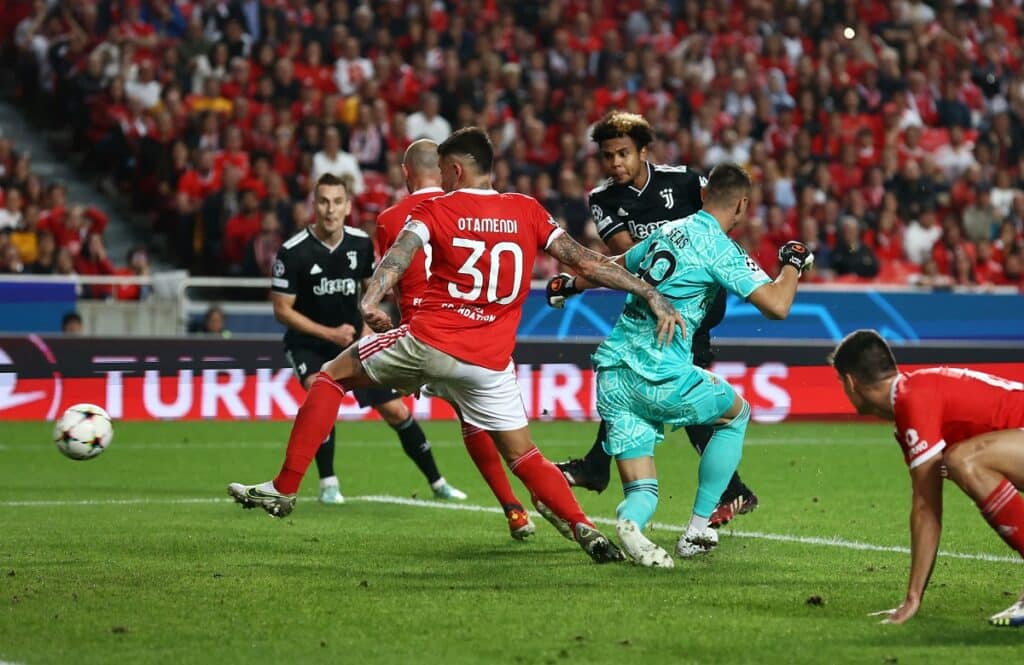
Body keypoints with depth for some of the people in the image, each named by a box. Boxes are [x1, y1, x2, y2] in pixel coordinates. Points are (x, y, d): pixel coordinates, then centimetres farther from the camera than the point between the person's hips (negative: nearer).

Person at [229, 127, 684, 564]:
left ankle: (283, 489, 9)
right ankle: (583, 529, -6)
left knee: (331, 377, 15)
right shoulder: (528, 212, 9)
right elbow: (586, 263, 6)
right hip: (490, 364, 3)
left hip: (427, 344, -3)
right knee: (523, 456, 14)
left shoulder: (434, 210, 2)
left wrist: (370, 300, -33)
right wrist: (652, 295, 10)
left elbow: (398, 255, -16)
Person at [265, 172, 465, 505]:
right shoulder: (293, 252, -20)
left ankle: (437, 483, 19)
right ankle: (328, 483, -15)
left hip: (353, 339, 4)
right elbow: (282, 309, -15)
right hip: (307, 344, -4)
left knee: (396, 411, 2)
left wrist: (368, 326, -5)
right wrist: (330, 333, -21)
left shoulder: (361, 244, -7)